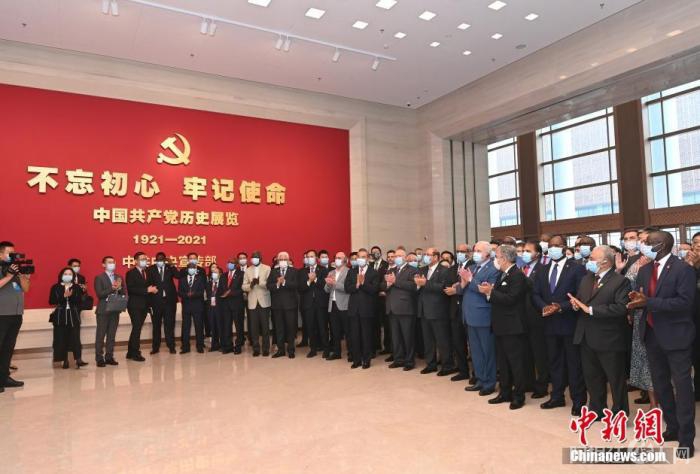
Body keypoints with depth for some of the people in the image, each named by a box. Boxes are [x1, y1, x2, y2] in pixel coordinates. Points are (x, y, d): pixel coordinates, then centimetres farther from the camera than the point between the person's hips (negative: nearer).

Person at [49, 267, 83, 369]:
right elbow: (51, 301, -5)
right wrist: (64, 296, -16)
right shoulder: (55, 287, 5)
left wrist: (71, 296, -19)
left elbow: (79, 301, -3)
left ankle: (78, 359, -4)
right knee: (61, 339, 0)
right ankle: (65, 360, 9)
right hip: (60, 316, 1)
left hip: (73, 316, 0)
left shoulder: (77, 287, 6)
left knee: (75, 338, -7)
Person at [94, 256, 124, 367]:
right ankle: (99, 358, 5)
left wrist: (119, 288, -11)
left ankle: (109, 357, 15)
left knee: (112, 335, 8)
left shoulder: (119, 277, 13)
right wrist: (112, 288, -21)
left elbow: (123, 293, 9)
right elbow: (99, 294, -13)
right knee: (100, 335, 0)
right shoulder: (99, 278, -2)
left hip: (115, 310, 5)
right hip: (103, 310, -4)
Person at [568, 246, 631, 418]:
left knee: (616, 379, 9)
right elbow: (579, 302, 14)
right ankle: (596, 410, 33)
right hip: (587, 338, 7)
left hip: (609, 340, -7)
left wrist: (591, 309, -25)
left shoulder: (621, 281, -11)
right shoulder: (586, 279, 12)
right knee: (592, 378, 18)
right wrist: (576, 304, -10)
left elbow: (621, 307, -24)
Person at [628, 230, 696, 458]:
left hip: (676, 336, -7)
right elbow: (639, 299, 9)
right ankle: (672, 427, 31)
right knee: (660, 384, 16)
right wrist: (636, 300, -14)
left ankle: (686, 437, 14)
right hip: (652, 335, 7)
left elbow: (685, 302, -21)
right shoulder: (644, 270, 8)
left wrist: (649, 302, -27)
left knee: (682, 385, 2)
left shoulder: (683, 269, -12)